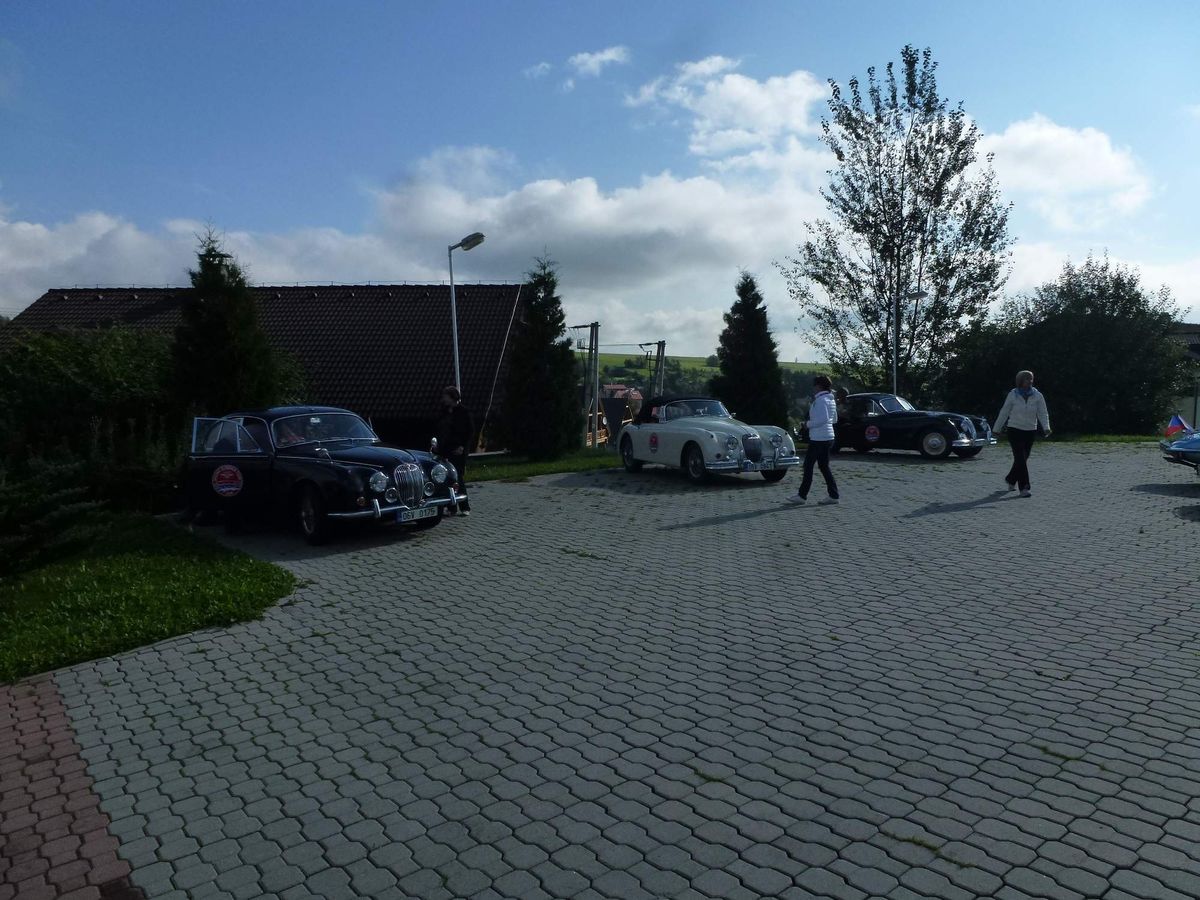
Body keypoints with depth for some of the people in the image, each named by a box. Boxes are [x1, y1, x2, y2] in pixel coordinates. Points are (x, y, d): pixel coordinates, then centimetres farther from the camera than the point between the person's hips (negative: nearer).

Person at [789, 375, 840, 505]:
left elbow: (823, 418, -25)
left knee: (808, 465, -2)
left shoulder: (820, 400, -15)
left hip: (818, 438, -9)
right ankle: (833, 495, 11)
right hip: (828, 437, 10)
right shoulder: (831, 399, 14)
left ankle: (802, 495, 3)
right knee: (824, 466, 13)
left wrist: (809, 424, -13)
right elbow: (834, 419, 21)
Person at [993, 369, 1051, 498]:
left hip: (1030, 431, 3)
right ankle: (1024, 488, -10)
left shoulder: (1037, 396, -2)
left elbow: (1043, 413, -6)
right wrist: (997, 429, 6)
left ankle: (1010, 480, 35)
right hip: (1015, 430, -3)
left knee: (1023, 459, 13)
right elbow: (1004, 413, 2)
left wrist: (1046, 427, -23)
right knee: (1020, 459, -11)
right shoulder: (1013, 395, -6)